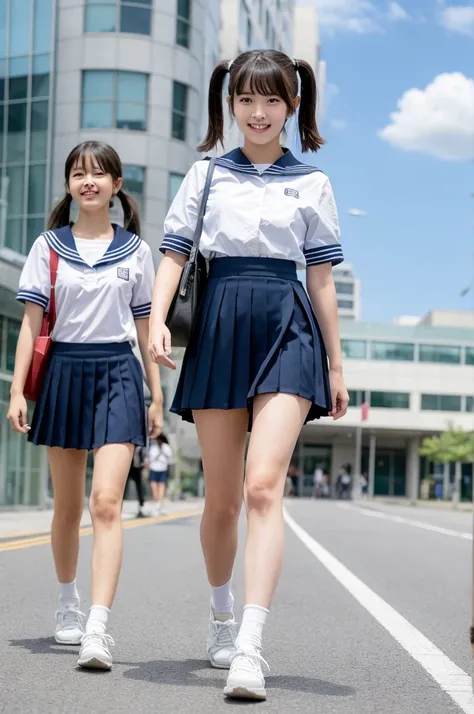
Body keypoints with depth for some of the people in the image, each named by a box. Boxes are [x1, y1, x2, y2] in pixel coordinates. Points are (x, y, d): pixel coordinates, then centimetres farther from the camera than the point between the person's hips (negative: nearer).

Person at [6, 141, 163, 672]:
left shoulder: (135, 251, 7)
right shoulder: (48, 247, 6)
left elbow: (146, 329, 10)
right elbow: (32, 323, 3)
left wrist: (157, 396, 7)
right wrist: (17, 391, -4)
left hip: (117, 373, -1)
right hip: (65, 371, 1)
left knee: (106, 501, -15)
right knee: (68, 505, 10)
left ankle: (97, 629, -20)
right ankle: (67, 604, 31)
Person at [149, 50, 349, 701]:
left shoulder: (312, 184, 11)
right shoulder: (206, 175, 12)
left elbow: (321, 280, 12)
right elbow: (174, 254, 9)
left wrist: (335, 365, 12)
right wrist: (157, 321, -8)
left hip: (286, 327, -1)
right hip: (219, 325, 2)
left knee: (264, 484, -19)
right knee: (222, 496, 7)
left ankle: (251, 648, -23)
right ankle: (222, 615, 31)